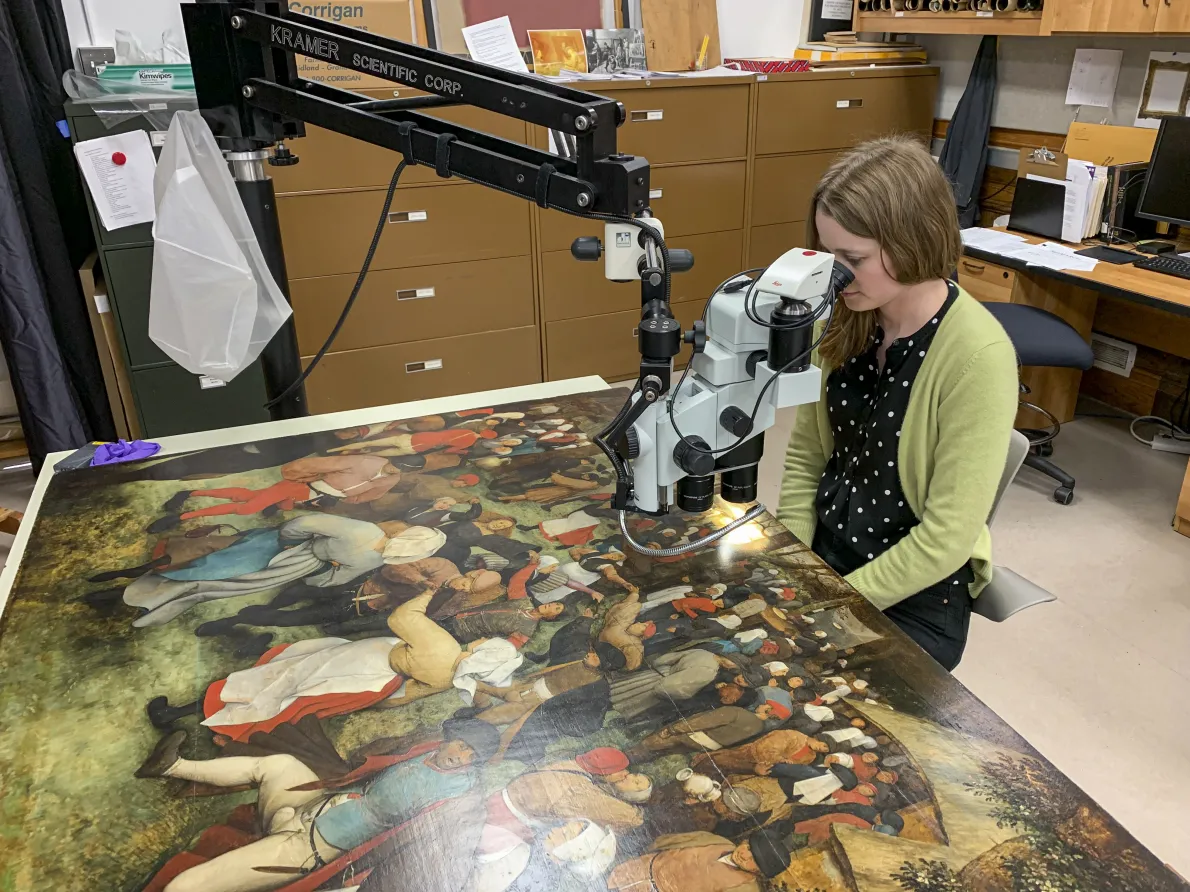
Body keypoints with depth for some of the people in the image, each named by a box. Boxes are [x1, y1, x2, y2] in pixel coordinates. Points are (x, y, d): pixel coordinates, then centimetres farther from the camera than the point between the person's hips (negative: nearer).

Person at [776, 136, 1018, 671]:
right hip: (824, 555, 5)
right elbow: (805, 454, 2)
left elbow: (947, 537, -21)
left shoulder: (977, 356, -23)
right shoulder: (847, 318, -6)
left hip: (913, 597, -4)